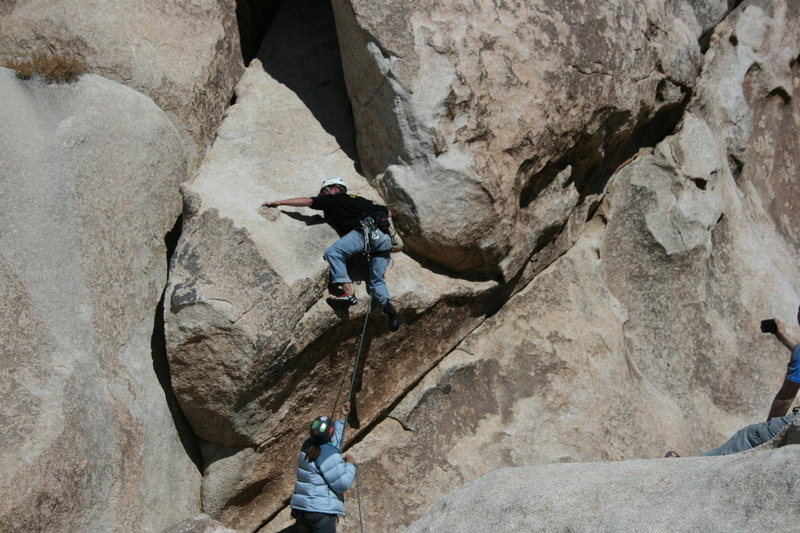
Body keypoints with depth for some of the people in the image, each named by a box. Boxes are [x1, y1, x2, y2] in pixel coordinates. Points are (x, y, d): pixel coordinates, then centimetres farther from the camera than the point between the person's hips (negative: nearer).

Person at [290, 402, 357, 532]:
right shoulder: (330, 456, -19)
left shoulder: (308, 446, 5)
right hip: (322, 511, -8)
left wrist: (343, 418, 25)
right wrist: (350, 465, 1)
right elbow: (342, 484, -14)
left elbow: (333, 442, 23)